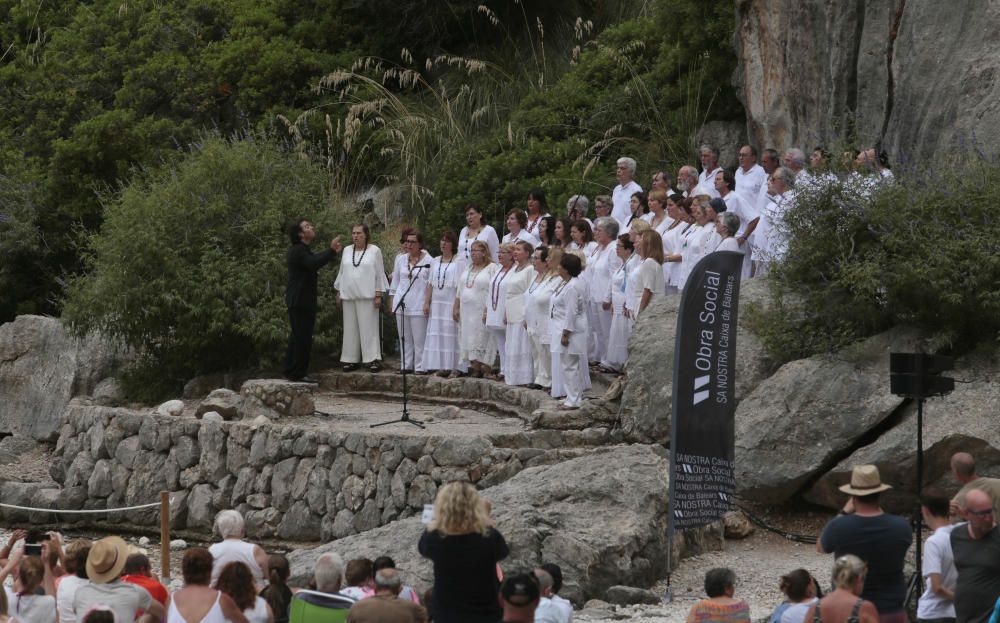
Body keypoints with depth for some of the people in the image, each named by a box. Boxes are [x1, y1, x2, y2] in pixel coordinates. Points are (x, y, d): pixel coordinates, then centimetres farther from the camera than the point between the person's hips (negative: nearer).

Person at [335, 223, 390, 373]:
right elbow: (342, 272, 16)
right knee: (350, 328, 5)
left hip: (367, 296, -4)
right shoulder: (347, 251, 11)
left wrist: (378, 295, -7)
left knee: (369, 327, -6)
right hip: (348, 296, 4)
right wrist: (339, 293, 12)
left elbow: (380, 274, -1)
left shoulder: (374, 251, 0)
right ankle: (351, 359, 9)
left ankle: (374, 359, -5)